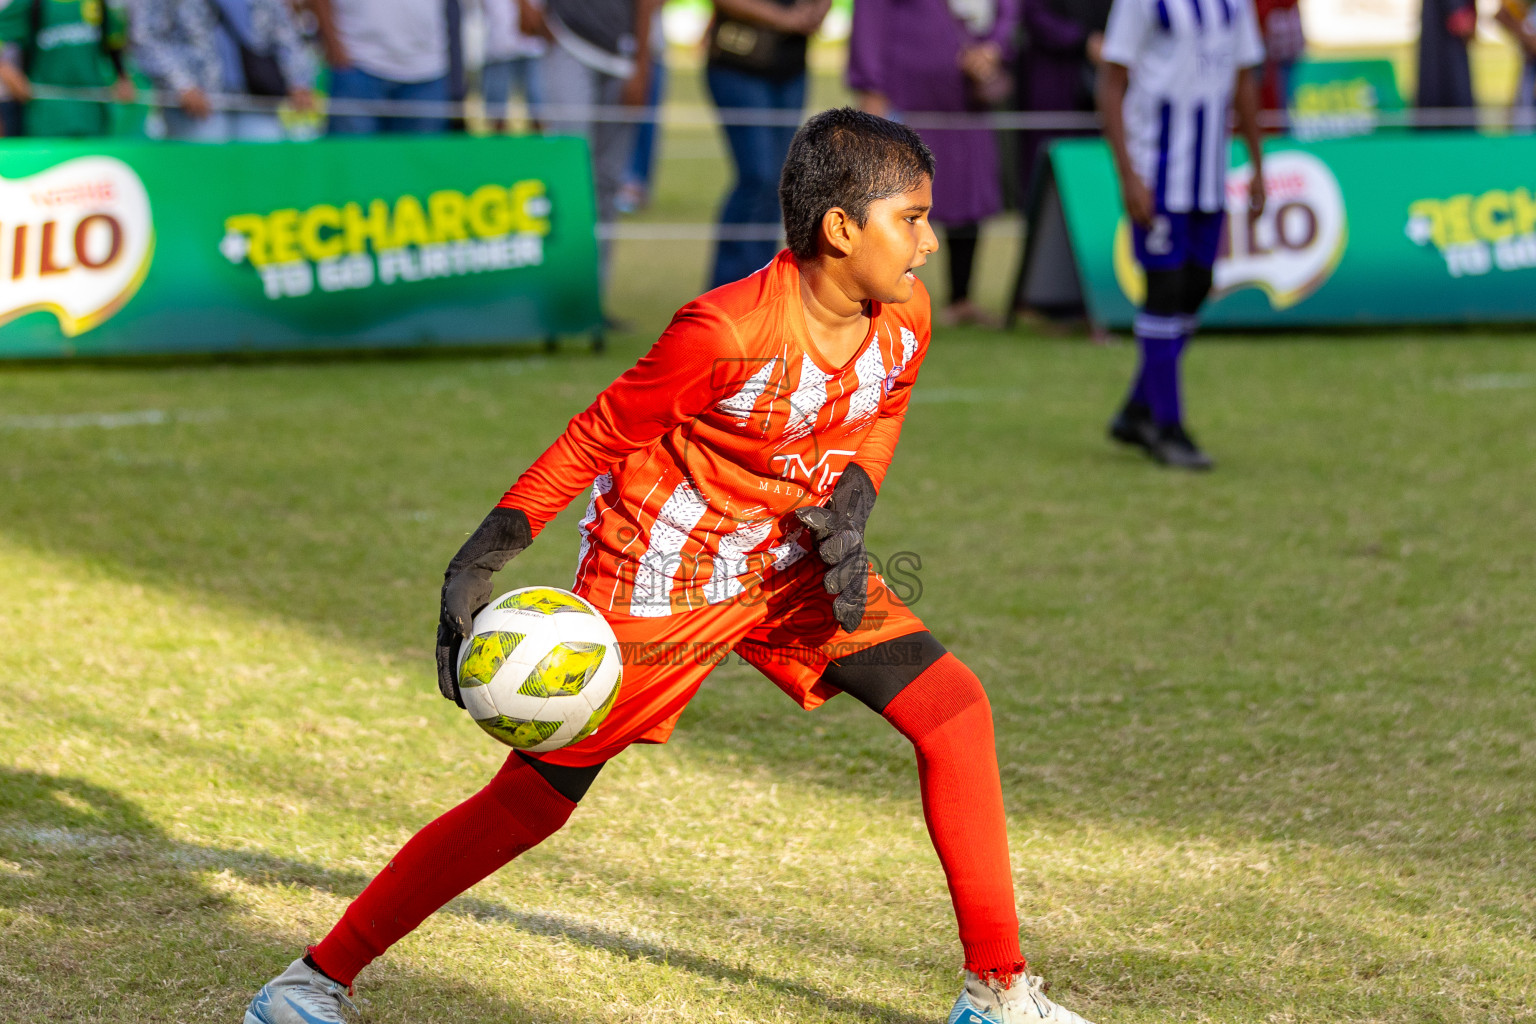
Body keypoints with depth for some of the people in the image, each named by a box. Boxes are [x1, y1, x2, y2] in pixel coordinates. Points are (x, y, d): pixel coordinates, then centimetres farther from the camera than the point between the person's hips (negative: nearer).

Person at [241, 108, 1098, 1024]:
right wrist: (477, 566, -21)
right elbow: (596, 440, -20)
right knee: (530, 802, -4)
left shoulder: (904, 317, -10)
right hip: (656, 584, -6)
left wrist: (849, 508, -9)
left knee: (955, 708, -5)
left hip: (787, 564, 6)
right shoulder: (726, 332, -30)